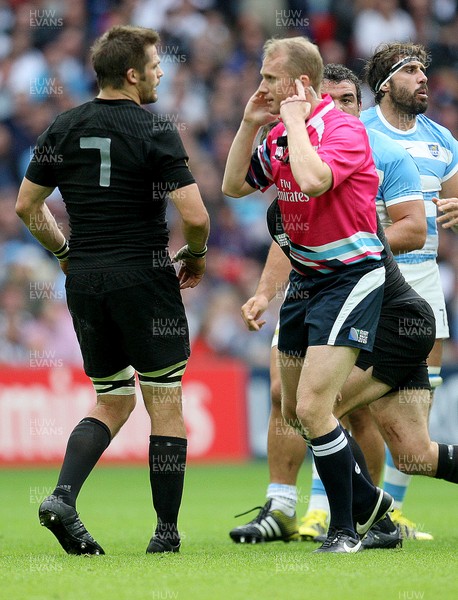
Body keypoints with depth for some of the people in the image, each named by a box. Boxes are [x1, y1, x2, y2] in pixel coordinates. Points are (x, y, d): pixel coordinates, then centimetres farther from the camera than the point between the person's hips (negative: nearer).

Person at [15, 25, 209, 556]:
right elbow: (194, 215, -16)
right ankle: (166, 531, 5)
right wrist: (196, 255, 4)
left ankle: (63, 497, -6)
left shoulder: (64, 128, 6)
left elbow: (26, 205, 11)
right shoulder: (154, 132, -11)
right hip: (143, 275, -5)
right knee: (165, 406, 5)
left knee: (112, 403, 16)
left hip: (84, 281, 6)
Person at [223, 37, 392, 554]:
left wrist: (295, 118, -22)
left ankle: (346, 529, -5)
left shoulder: (343, 128, -17)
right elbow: (233, 186, 12)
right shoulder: (279, 137, 8)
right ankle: (368, 502, 29)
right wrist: (250, 123, 1)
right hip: (304, 279, 9)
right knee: (292, 412, 11)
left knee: (312, 409, -18)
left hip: (350, 278, -9)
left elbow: (313, 179, -35)